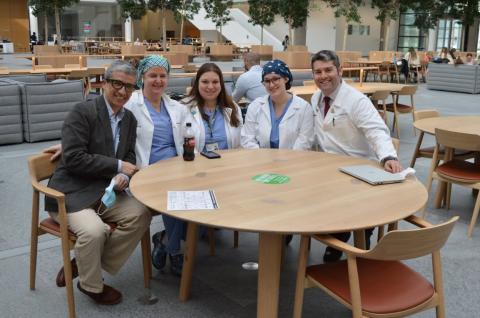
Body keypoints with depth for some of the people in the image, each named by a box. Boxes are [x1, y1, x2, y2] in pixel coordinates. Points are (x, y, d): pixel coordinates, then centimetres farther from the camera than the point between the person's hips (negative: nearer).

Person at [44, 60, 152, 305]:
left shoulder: (129, 118, 10)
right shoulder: (82, 112, -13)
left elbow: (129, 156, 11)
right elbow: (73, 158, -21)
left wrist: (124, 176, -14)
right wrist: (118, 166, -17)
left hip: (107, 190, 7)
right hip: (71, 192, -7)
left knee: (141, 215, -16)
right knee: (94, 230, -30)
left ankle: (82, 264, 0)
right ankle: (92, 285, 2)